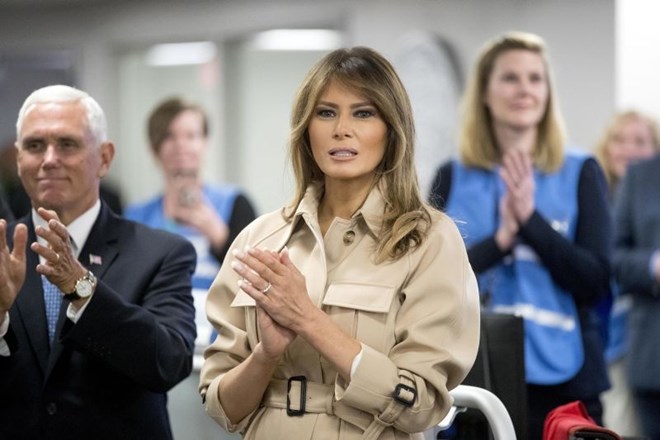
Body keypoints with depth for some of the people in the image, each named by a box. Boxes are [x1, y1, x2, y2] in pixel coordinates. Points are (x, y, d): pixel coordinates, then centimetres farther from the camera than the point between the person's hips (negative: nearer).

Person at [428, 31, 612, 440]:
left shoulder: (580, 173, 2)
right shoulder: (453, 178, 7)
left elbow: (596, 281, -5)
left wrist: (530, 218, -16)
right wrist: (501, 239, -17)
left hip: (560, 378, -1)